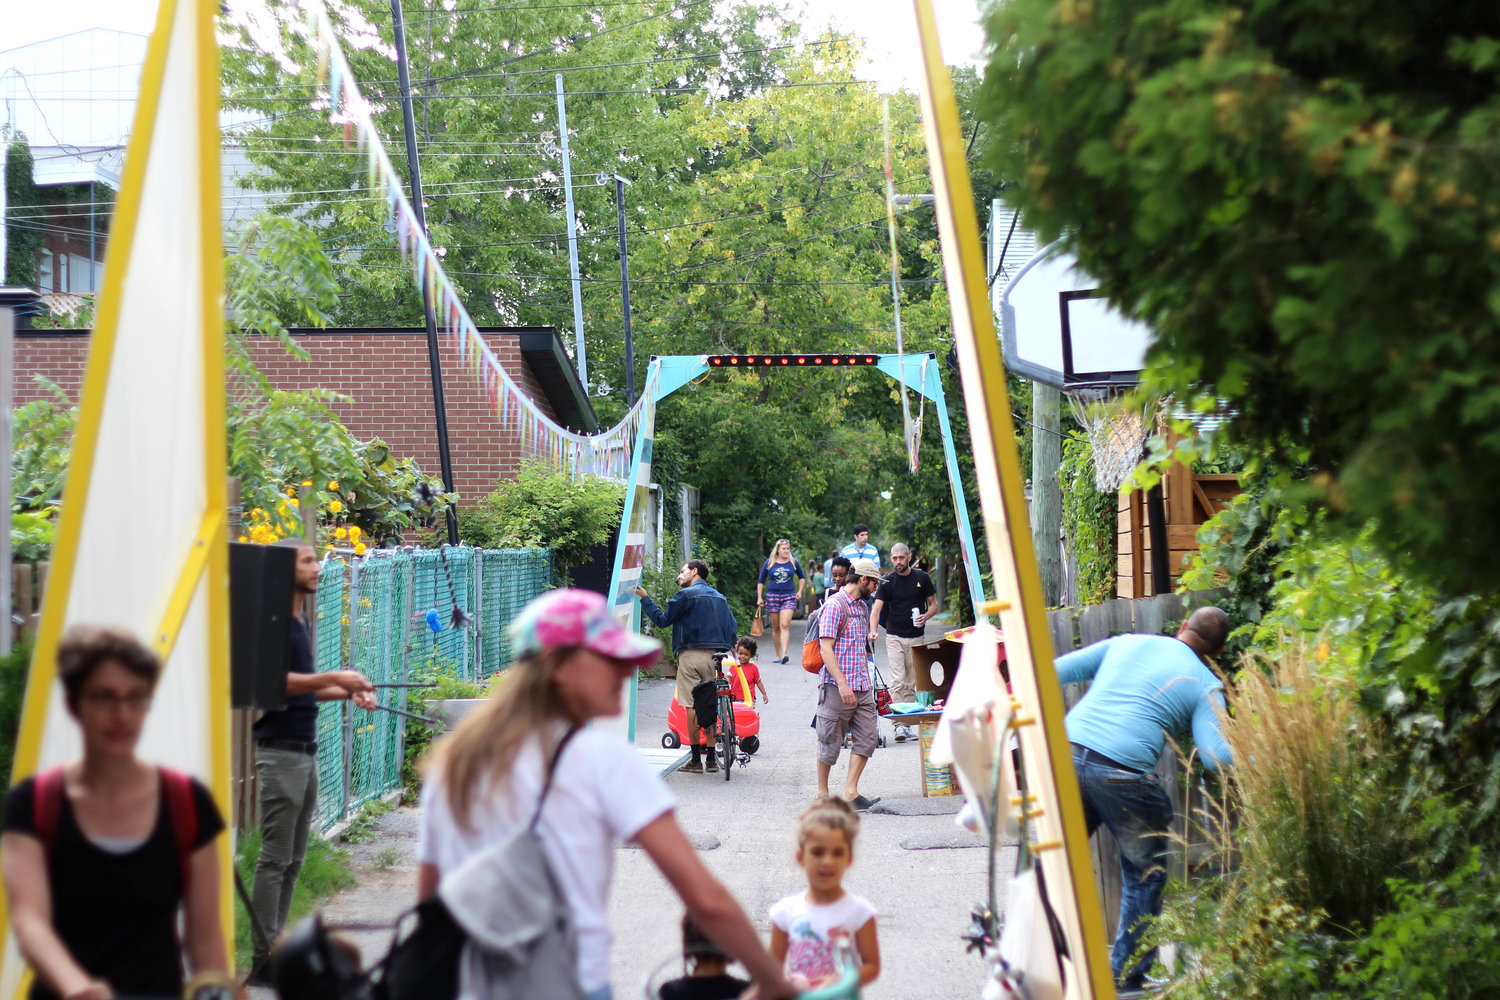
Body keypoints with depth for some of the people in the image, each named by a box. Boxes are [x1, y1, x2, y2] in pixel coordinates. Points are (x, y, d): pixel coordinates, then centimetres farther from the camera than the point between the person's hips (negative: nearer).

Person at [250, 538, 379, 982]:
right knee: (275, 859, -8)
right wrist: (333, 678, -21)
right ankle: (263, 961, -5)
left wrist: (347, 693, 14)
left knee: (292, 860, 10)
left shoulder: (300, 620, 18)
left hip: (304, 749, 9)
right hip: (280, 750, -9)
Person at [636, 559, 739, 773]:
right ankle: (712, 759, 9)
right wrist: (729, 647, 28)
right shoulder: (719, 597, 16)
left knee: (691, 707, -4)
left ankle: (696, 759, -6)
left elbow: (662, 619, -6)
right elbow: (732, 626, 15)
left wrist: (645, 598, 2)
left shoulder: (686, 595, -5)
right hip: (713, 656, 7)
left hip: (691, 655, -6)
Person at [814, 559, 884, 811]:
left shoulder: (862, 606, 18)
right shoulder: (835, 605, -10)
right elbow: (826, 649, -17)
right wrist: (842, 683, -23)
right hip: (837, 687, -8)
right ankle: (822, 794, 12)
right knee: (831, 741, 1)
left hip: (862, 686, 8)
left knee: (866, 738, 0)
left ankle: (850, 792, 0)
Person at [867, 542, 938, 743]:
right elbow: (876, 608, -8)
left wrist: (926, 616, -12)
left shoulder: (922, 578, 4)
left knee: (912, 684, 6)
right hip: (894, 637, -2)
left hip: (917, 637, 2)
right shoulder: (887, 582, 0)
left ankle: (908, 724, 12)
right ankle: (899, 725, -15)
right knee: (897, 681, -12)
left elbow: (933, 604, 11)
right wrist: (873, 630, -26)